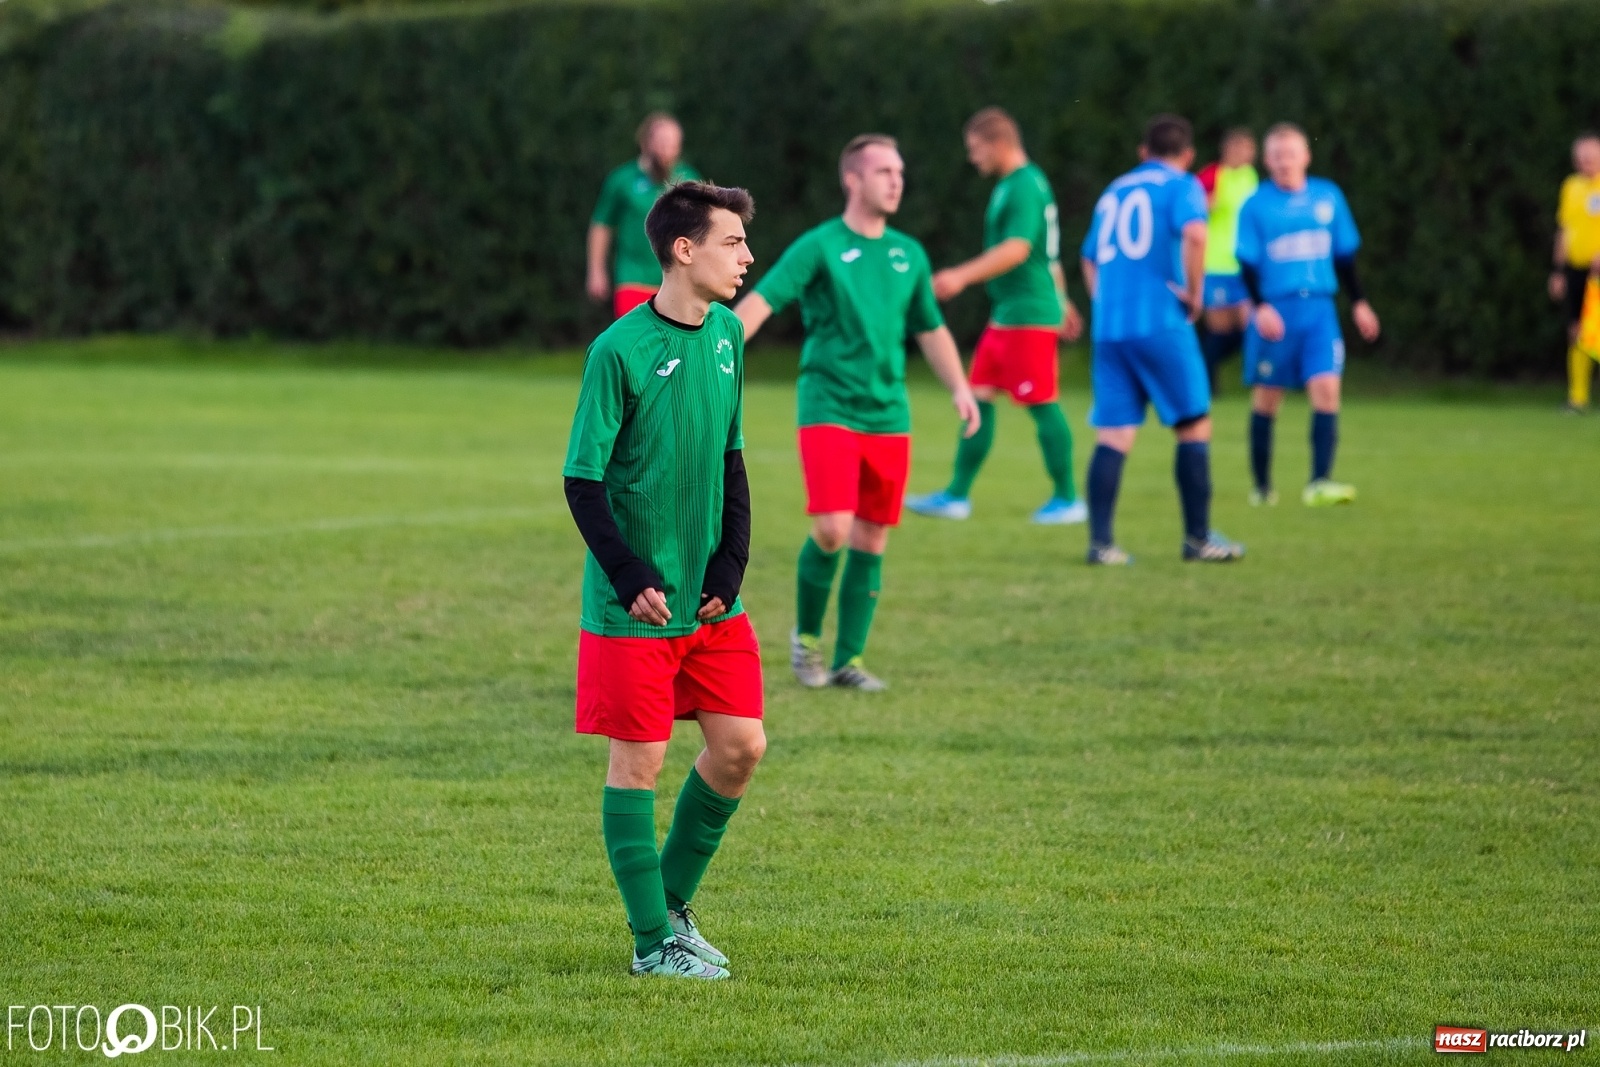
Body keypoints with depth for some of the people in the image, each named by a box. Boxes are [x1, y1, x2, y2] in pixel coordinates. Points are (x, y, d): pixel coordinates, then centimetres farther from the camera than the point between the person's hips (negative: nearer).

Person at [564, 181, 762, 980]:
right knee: (638, 762, 0)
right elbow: (582, 480, -12)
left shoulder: (727, 335, 5)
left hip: (712, 599, 6)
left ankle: (672, 900, 23)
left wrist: (729, 566, 2)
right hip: (635, 607, -6)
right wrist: (631, 579, -17)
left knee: (741, 746, 5)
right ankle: (654, 941, 8)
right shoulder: (620, 351, -15)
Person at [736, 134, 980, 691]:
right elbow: (760, 301, -14)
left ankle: (848, 660, 15)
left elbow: (932, 330, 22)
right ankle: (806, 635, 7)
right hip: (828, 410, -5)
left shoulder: (908, 254, 11)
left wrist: (959, 388, 9)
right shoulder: (819, 247, -5)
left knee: (871, 542, 5)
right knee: (832, 529, -16)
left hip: (888, 415, 5)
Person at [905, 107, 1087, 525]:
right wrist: (1062, 301, 32)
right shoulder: (1022, 183, 15)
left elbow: (1017, 249, -29)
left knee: (1042, 404, -5)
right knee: (979, 397, 9)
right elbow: (1046, 251, 24)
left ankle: (1066, 499, 2)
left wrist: (962, 276, -35)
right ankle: (957, 495, 12)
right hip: (1006, 315, 10)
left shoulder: (1023, 188, -16)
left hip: (1028, 315, -10)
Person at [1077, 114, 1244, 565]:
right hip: (1160, 322, -6)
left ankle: (1100, 541, -4)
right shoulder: (1181, 186, 0)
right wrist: (1195, 294, -10)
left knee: (1114, 434, 3)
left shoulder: (1113, 193, 21)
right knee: (1194, 425, 5)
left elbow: (1090, 260, 27)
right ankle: (1198, 537, 7)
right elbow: (1194, 234, -20)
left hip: (1108, 325, 6)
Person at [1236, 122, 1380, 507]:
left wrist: (1358, 302, 15)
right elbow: (1247, 263, -5)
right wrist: (1261, 306, -18)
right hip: (1274, 312, -2)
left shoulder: (1329, 197, 8)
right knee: (1266, 399, 6)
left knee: (1327, 388, -13)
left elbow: (1345, 255, 16)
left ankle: (1319, 482, -17)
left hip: (1319, 309, 2)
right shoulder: (1256, 205, -2)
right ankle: (1262, 486, 19)